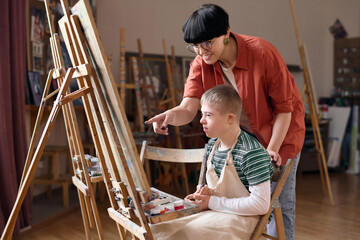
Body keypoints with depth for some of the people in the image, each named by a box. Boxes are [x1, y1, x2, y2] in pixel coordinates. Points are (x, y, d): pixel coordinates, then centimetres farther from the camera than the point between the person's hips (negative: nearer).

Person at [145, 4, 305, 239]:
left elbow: (284, 107, -19)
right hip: (243, 137, 4)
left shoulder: (263, 53, -27)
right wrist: (172, 115, -49)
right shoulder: (201, 64, -14)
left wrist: (272, 149, -24)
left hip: (280, 131, -4)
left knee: (279, 204, 0)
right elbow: (188, 107, -26)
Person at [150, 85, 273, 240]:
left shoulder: (252, 153, -21)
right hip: (214, 211, 8)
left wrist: (213, 202, -18)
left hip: (241, 218, -8)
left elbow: (261, 205, -23)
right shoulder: (212, 145, 6)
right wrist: (207, 192, -2)